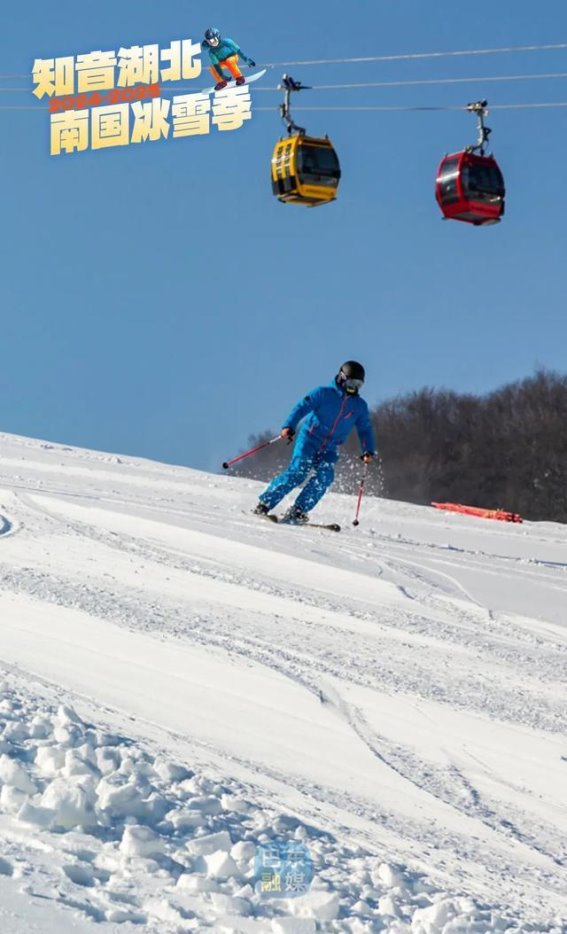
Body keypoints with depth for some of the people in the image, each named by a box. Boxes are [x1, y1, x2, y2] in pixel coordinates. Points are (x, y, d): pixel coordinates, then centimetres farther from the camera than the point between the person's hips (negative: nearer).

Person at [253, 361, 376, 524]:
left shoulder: (359, 406, 8)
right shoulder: (324, 393, -5)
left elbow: (365, 429, 16)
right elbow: (302, 407, -13)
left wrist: (368, 451, 2)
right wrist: (289, 426, -28)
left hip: (329, 450, 4)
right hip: (309, 439, -4)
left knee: (324, 477, -19)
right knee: (297, 472, -18)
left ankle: (297, 511, -15)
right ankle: (264, 503, -11)